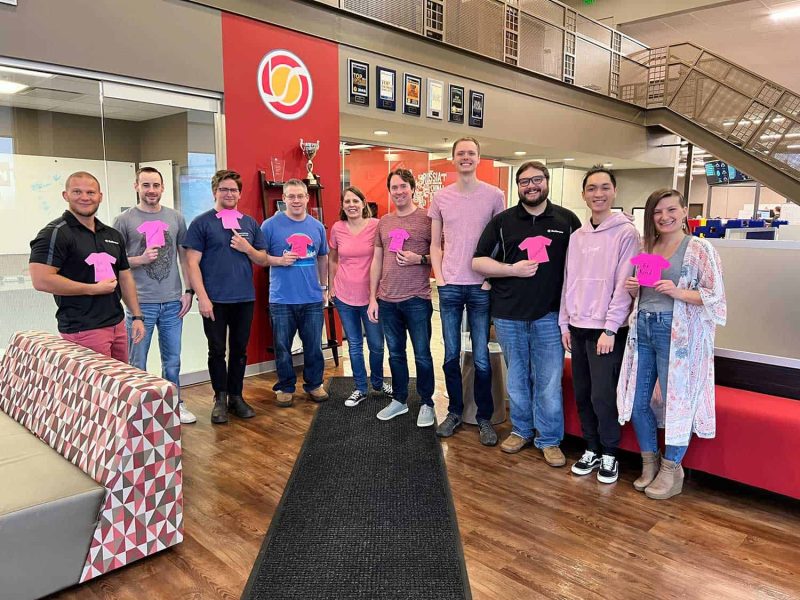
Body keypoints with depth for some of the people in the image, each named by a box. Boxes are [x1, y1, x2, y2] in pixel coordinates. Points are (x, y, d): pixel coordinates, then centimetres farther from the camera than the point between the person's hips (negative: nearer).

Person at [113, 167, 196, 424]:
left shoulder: (175, 218, 7)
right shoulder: (124, 220, -1)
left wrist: (188, 291, 4)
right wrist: (140, 260, -16)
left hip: (173, 302, 3)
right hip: (140, 304, -2)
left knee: (172, 361, 14)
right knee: (137, 364, 7)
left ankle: (174, 405, 28)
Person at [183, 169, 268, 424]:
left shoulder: (250, 223, 9)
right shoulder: (201, 223, -2)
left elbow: (263, 260, 12)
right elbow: (192, 263, -7)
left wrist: (247, 248, -9)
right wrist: (202, 297, -14)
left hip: (245, 298, 4)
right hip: (215, 300, -3)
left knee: (239, 349, 11)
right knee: (217, 350, 6)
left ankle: (236, 396, 23)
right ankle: (220, 399, 19)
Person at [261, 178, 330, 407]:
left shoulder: (317, 226, 7)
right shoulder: (270, 225, -4)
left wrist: (324, 288, 18)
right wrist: (279, 260, -17)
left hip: (313, 299, 3)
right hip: (282, 300, -2)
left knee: (314, 346, 11)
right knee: (282, 348, 8)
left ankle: (314, 384, 29)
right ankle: (285, 387, 25)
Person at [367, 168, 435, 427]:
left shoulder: (426, 219, -5)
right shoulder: (384, 222, 10)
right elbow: (377, 261, 12)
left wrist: (419, 259, -21)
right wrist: (373, 298, 8)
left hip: (417, 299, -5)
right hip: (387, 300, 5)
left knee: (422, 355, 5)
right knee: (395, 353, 15)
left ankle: (427, 404, 20)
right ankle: (399, 400, 29)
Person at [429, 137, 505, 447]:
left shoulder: (494, 196, 0)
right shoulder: (440, 197, 6)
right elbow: (435, 244, 10)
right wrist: (439, 277, -1)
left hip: (480, 287, -2)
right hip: (449, 287, 2)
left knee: (481, 358, 4)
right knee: (451, 355, 10)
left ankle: (484, 418, 19)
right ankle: (454, 412, 25)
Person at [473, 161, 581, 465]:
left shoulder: (568, 220, 4)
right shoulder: (502, 221, 4)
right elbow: (478, 261, 2)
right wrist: (513, 269, -12)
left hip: (549, 314, -1)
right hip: (509, 315, 1)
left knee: (549, 380, 3)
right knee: (517, 377, 14)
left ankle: (549, 440, 19)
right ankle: (521, 430, 31)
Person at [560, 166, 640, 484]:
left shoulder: (626, 233, -6)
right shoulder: (577, 235, 11)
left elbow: (624, 284, -11)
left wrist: (610, 329, -15)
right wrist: (565, 323, 10)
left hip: (606, 330, -5)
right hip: (577, 327, 6)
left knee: (602, 396, -4)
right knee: (582, 394, 10)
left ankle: (609, 454, 15)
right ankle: (592, 449, 25)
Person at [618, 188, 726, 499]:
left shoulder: (700, 249, -4)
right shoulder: (647, 248, 13)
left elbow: (716, 298, -8)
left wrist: (678, 292, -21)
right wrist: (633, 288, 1)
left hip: (678, 333, -6)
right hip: (642, 329, 6)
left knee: (677, 401, 1)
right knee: (637, 401, 9)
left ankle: (671, 470, 19)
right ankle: (649, 462, 27)